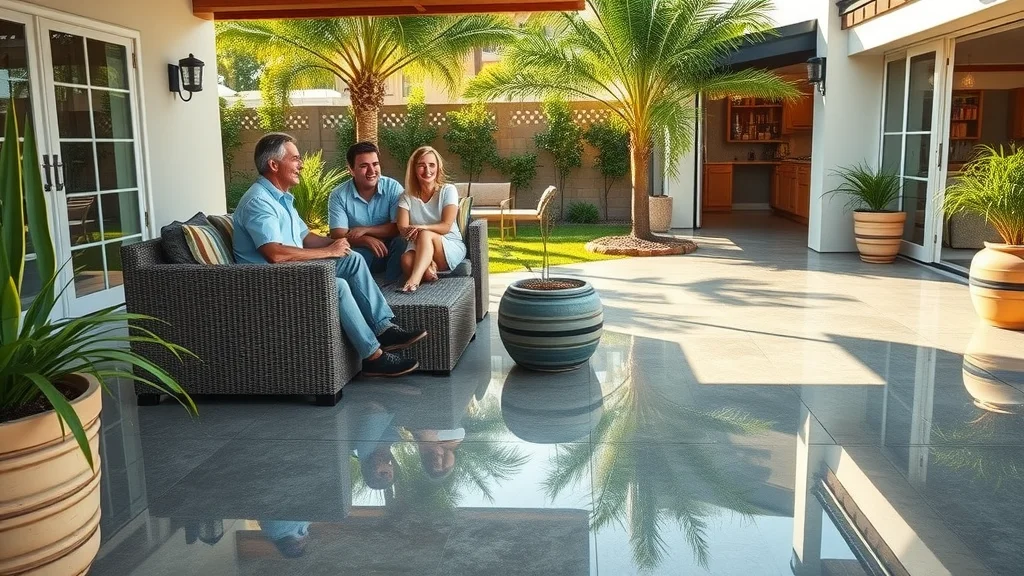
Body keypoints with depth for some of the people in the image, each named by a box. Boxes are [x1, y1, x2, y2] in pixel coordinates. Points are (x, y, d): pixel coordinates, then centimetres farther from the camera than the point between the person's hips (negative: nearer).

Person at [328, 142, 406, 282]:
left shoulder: (393, 187, -4)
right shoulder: (338, 196, -5)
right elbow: (338, 236, -13)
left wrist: (365, 230, -18)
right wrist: (366, 240, -31)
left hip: (388, 251, 2)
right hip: (360, 252, -2)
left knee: (402, 241, -29)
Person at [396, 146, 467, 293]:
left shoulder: (448, 190, -3)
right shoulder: (407, 196, 4)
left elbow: (446, 226, -11)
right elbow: (403, 229, -9)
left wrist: (421, 228, -31)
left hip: (451, 247, -1)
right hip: (420, 247, 1)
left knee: (425, 235, -37)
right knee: (407, 260, -37)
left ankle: (415, 279, -51)